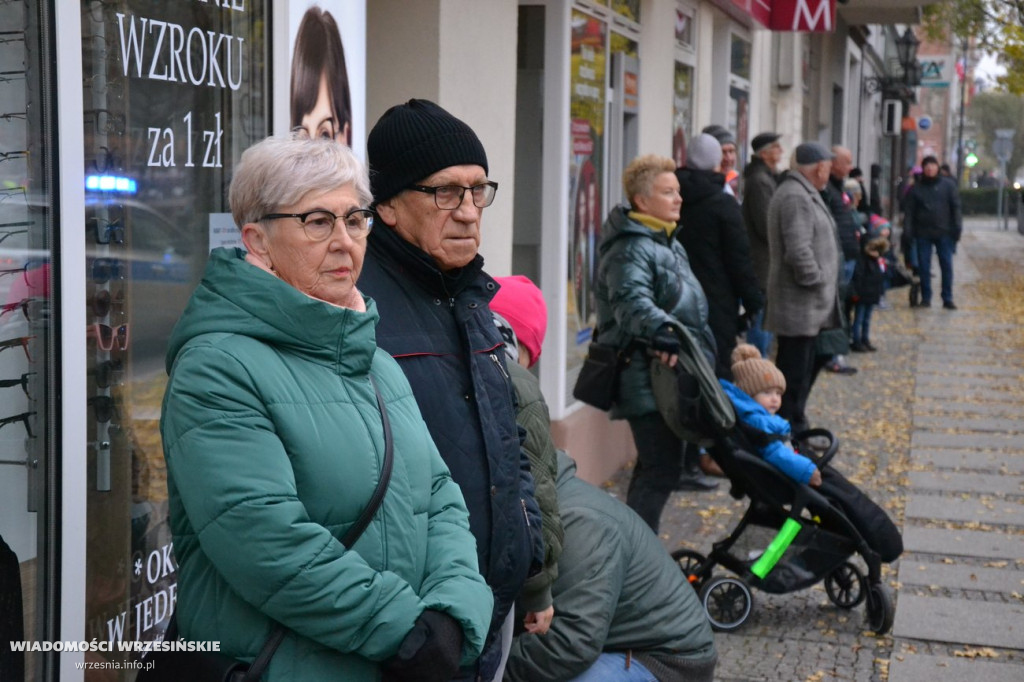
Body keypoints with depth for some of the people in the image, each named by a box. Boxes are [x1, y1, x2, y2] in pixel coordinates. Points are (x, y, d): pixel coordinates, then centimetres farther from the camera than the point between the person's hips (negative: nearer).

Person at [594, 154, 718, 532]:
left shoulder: (667, 244, 18)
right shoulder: (631, 249, -17)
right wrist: (664, 333, -50)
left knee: (654, 468, 18)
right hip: (648, 382, -11)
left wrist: (700, 354, 31)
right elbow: (632, 302, -35)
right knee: (661, 470, -10)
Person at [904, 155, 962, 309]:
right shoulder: (916, 188, 7)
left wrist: (957, 228, -5)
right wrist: (908, 231, -5)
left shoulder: (948, 185, 6)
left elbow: (956, 207, 4)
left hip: (944, 233, -1)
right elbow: (909, 210, 5)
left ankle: (947, 299, 5)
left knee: (947, 266, -1)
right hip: (923, 233, 1)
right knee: (924, 266, 3)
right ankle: (925, 297, 11)